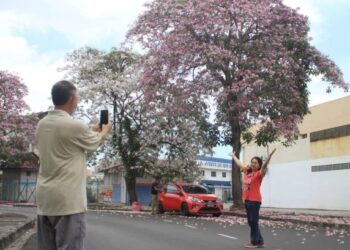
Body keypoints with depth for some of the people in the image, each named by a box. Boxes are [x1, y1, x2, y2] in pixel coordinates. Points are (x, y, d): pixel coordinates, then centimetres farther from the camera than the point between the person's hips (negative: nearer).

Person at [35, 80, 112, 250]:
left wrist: (91, 131, 33)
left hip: (45, 198, 8)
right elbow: (96, 142, 6)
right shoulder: (74, 125, -13)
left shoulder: (41, 125, 9)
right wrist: (105, 130, 26)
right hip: (68, 199, -8)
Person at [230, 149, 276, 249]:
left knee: (254, 221, -2)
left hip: (255, 200, -8)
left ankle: (255, 242, 7)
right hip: (247, 200, 8)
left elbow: (264, 165, -24)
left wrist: (270, 155, -38)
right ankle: (259, 241, 22)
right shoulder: (247, 171, 12)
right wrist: (233, 156, 38)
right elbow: (239, 164, 26)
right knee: (251, 221, 12)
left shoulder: (259, 173, -7)